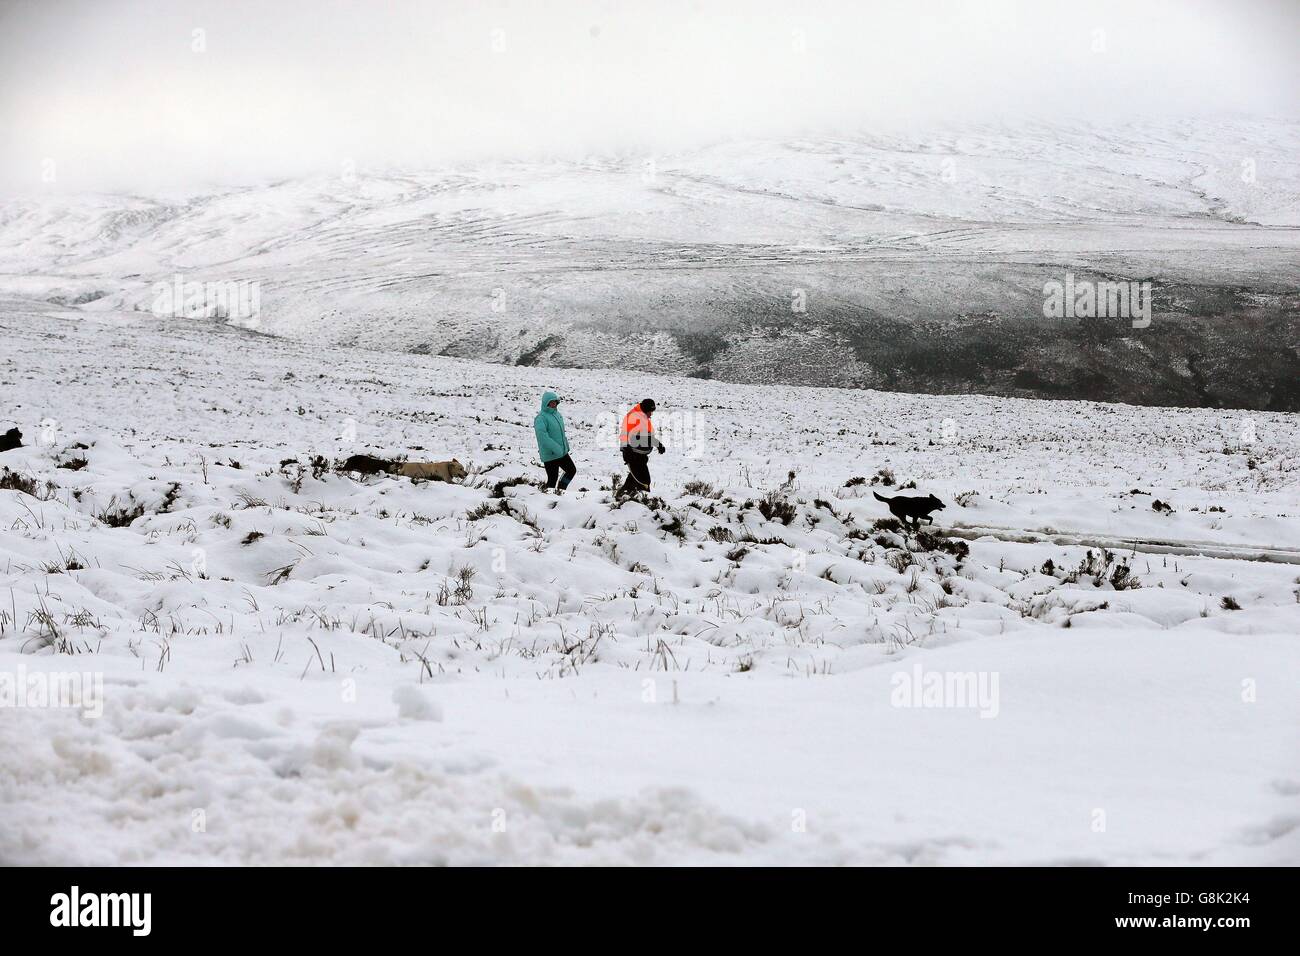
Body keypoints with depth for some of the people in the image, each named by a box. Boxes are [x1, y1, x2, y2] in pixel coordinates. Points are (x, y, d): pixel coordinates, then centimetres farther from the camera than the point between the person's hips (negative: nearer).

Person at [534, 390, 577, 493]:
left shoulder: (557, 414, 9)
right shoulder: (541, 417, -18)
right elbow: (542, 436, -30)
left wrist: (565, 445, 15)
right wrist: (556, 448, -33)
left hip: (562, 453, 9)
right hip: (550, 455, -9)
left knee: (572, 470, 18)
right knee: (552, 479, -4)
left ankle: (560, 490, 31)